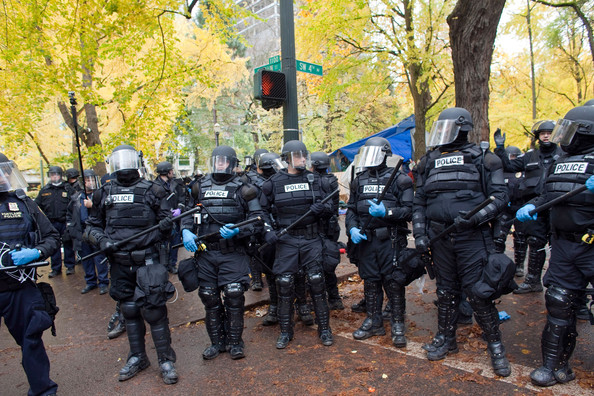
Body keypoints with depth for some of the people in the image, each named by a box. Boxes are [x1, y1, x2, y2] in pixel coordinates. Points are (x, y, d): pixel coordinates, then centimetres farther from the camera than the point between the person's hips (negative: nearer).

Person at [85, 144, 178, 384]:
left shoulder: (151, 190, -1)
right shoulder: (104, 193, 7)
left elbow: (167, 221, 4)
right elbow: (92, 226, 12)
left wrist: (163, 225, -17)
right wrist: (101, 240, -7)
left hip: (146, 261, -3)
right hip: (119, 263, 4)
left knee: (153, 310, -3)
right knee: (129, 310, 15)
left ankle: (166, 360, 14)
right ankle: (137, 357, 33)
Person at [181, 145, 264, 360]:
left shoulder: (242, 188, -1)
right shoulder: (200, 187, 11)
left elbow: (258, 220, -5)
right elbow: (189, 213, 20)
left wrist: (238, 230, -20)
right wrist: (186, 231, 1)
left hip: (233, 253, -4)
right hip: (205, 253, 4)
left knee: (234, 297, -2)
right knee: (209, 298, 10)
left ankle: (235, 342, 18)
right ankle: (217, 341, 27)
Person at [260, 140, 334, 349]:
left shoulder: (315, 180, 4)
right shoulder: (273, 183, 0)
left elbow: (329, 208, 9)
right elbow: (263, 210, 6)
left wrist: (321, 208, -13)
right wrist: (267, 230, -9)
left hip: (312, 239, 1)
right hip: (286, 240, -1)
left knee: (317, 282, 3)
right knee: (284, 284, 3)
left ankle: (324, 328, 21)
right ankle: (285, 331, 21)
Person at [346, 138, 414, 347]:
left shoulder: (398, 179, -4)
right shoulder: (359, 181, 12)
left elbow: (409, 210, -9)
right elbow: (351, 209, 13)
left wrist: (386, 212, -23)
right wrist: (352, 228, -4)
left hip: (391, 240, -5)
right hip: (366, 240, 5)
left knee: (393, 282, -1)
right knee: (370, 281, 13)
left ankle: (398, 325, 15)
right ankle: (374, 322, 27)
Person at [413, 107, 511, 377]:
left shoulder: (482, 159, 1)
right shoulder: (429, 162, 11)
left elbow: (500, 196, -3)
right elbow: (419, 202, 12)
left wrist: (474, 217, -19)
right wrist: (419, 234, 3)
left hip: (472, 238, -4)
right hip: (440, 238, 4)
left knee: (478, 293, -2)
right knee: (446, 291, 13)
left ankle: (495, 345, 16)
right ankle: (446, 339, 29)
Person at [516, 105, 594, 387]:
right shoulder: (560, 163, 15)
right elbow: (547, 195, 21)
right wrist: (531, 207, 2)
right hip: (564, 245, 7)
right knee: (559, 303, 10)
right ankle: (556, 366, 22)